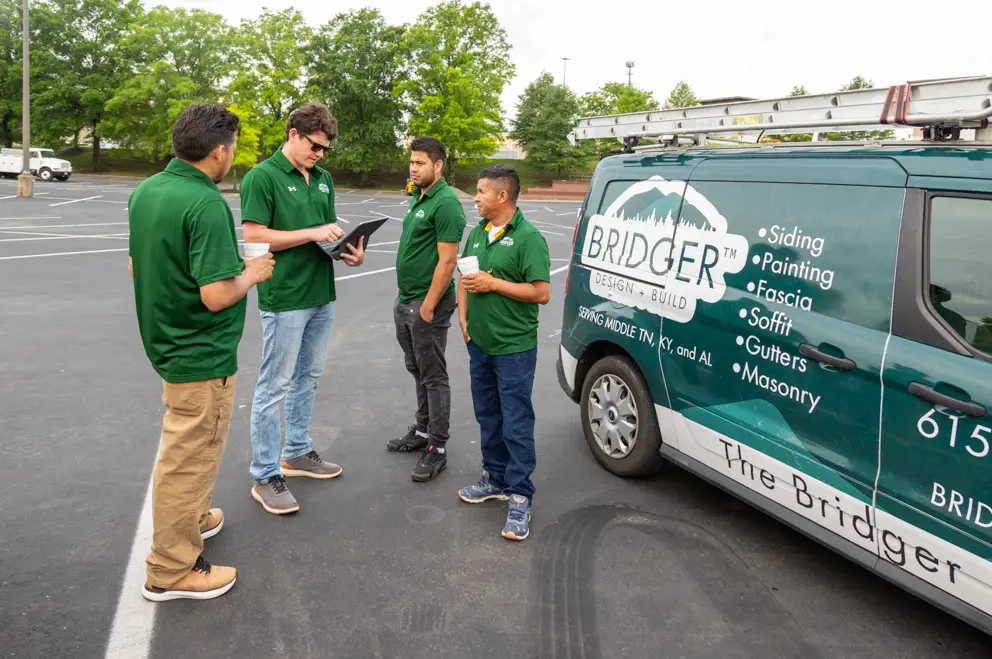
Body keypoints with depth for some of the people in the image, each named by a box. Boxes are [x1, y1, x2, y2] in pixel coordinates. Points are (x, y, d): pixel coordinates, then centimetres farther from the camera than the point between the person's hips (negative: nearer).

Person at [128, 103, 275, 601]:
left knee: (188, 447, 27)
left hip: (166, 341, 9)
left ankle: (193, 517, 47)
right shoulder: (206, 204, -25)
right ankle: (171, 571, 19)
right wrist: (252, 274, -10)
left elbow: (136, 266, 11)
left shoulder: (145, 190, 2)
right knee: (188, 458, 4)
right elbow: (217, 295, -28)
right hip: (201, 354, -9)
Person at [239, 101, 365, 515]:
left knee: (308, 378, 17)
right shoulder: (262, 177, -11)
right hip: (284, 299, -8)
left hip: (321, 295, 8)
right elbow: (254, 236, -17)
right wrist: (312, 234, -21)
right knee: (274, 386, 0)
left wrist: (347, 249, -4)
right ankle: (265, 477, 10)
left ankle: (297, 453, 33)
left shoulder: (323, 179, 10)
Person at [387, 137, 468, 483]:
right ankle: (422, 431, 33)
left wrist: (428, 306, -21)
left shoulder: (446, 203, -17)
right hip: (405, 302, 10)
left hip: (427, 304, -9)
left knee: (433, 377, -1)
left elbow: (447, 260, -21)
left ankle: (438, 448, 8)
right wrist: (402, 290, 17)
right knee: (417, 371, 19)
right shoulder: (418, 199, 13)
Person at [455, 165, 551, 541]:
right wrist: (463, 316, 5)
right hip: (479, 344, 8)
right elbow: (464, 277, 19)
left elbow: (541, 293, -18)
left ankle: (519, 496, 7)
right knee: (488, 418, 18)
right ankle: (495, 479, 33)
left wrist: (493, 283, -19)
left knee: (516, 424, -2)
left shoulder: (528, 238, -13)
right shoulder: (478, 232, 10)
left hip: (514, 348, -8)